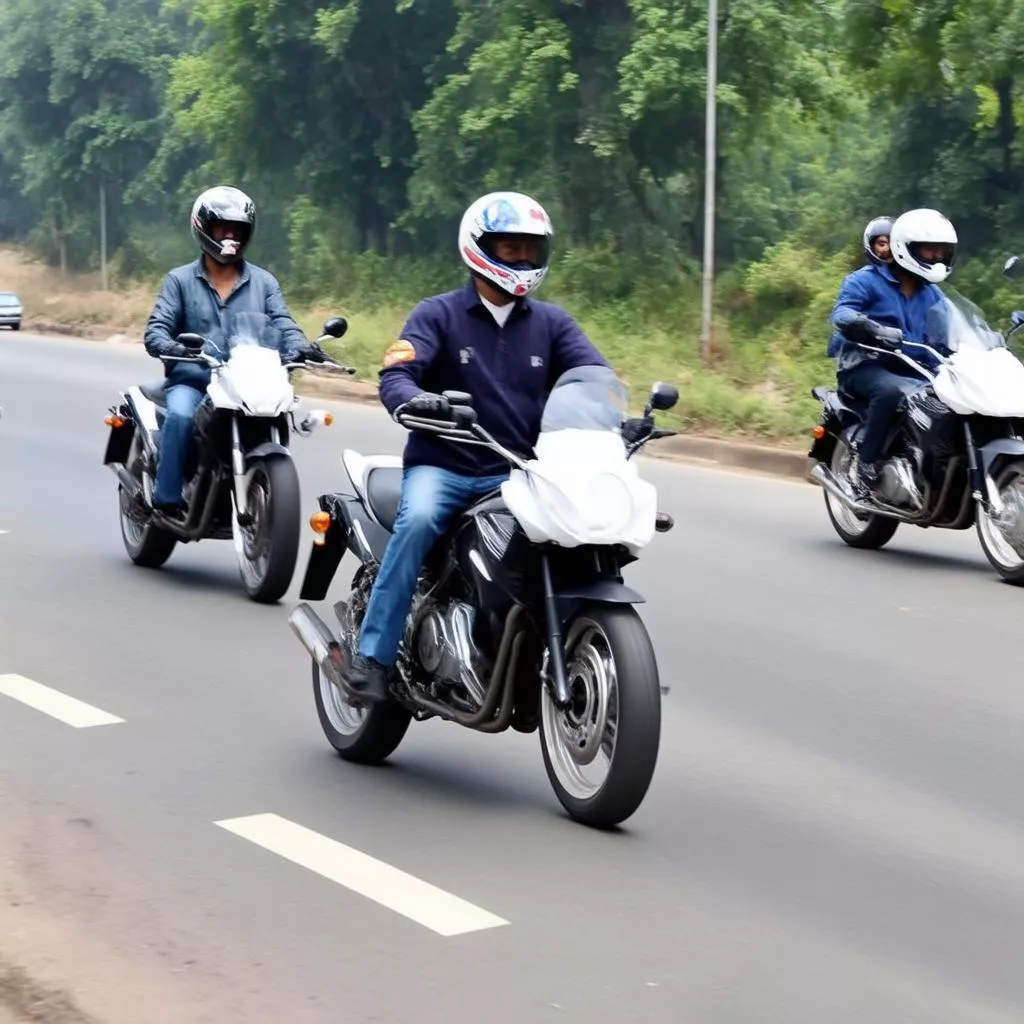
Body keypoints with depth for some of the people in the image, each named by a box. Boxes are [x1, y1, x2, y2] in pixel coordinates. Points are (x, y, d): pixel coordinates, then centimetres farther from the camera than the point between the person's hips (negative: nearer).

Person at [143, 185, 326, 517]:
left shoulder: (264, 282, 15)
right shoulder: (180, 280, 9)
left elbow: (282, 324, 2)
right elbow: (156, 330, -1)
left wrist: (300, 347, -22)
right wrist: (172, 348, -26)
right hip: (192, 378, -2)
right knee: (181, 416, -33)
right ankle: (166, 499, -24)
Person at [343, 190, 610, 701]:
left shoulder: (552, 323, 12)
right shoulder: (438, 314, 2)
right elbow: (396, 374, -11)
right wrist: (411, 399, -35)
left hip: (518, 473, 3)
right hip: (441, 465, -3)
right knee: (419, 520, -34)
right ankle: (372, 654, -28)